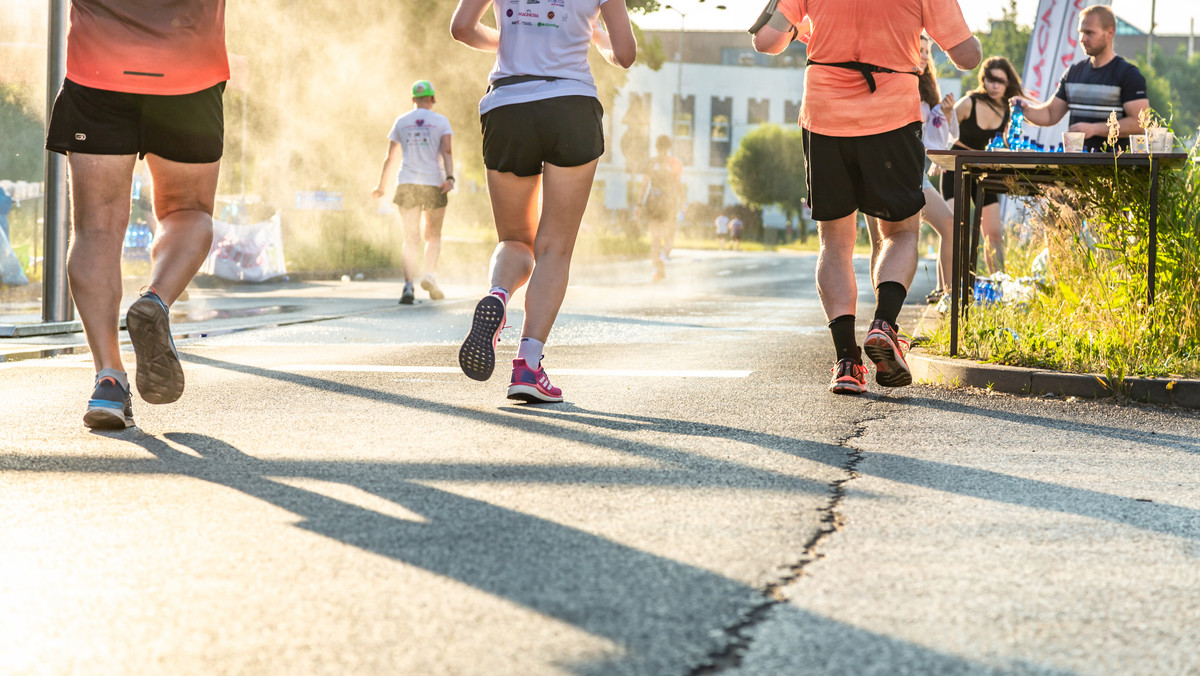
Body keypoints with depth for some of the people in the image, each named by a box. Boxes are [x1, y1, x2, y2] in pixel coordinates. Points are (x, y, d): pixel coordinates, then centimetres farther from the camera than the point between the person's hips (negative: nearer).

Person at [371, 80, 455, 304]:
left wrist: (381, 186, 20)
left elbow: (390, 157, 12)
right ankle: (429, 273, -11)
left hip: (407, 183, 1)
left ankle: (408, 285, -19)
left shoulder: (401, 122, 13)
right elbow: (446, 151, -8)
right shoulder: (441, 121, 7)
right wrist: (450, 178, -18)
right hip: (434, 183, -1)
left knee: (411, 239, -1)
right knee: (433, 236, 13)